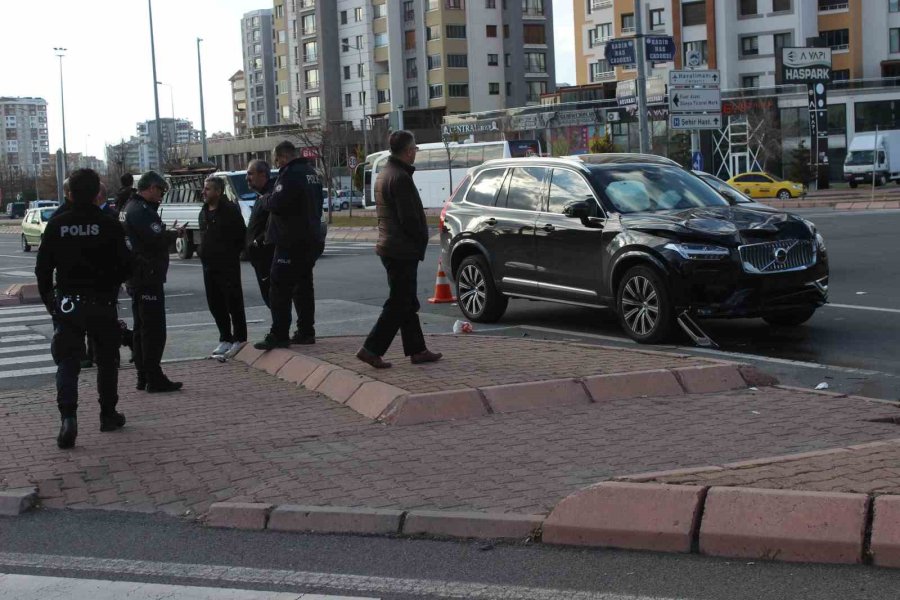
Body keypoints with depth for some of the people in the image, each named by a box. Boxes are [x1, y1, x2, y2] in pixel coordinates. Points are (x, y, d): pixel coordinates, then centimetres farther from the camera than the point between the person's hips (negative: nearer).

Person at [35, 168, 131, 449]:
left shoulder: (57, 225, -4)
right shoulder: (108, 225, -10)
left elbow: (43, 268, -1)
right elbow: (124, 265, -8)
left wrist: (49, 299, 11)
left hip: (67, 303, 1)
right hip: (102, 304, -1)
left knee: (67, 363, 1)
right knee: (107, 360, 16)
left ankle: (68, 418, -15)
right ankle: (108, 415, 23)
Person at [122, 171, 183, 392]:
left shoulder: (131, 208, 17)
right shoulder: (141, 210, -16)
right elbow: (157, 239, -24)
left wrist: (169, 233, 11)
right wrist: (175, 233, -7)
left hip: (136, 277, 11)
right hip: (148, 277, -11)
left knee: (142, 328, 15)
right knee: (154, 330, -7)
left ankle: (143, 377, 21)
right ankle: (154, 379, -6)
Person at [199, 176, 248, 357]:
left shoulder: (230, 210, -10)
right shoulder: (204, 211, 14)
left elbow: (241, 235, -9)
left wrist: (232, 254, -7)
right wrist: (204, 255, 12)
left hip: (227, 266, -8)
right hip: (209, 266, 8)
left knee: (234, 303, -2)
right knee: (215, 304, 10)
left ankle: (239, 339, 6)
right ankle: (225, 339, 19)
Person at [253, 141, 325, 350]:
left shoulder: (290, 175, -17)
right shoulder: (311, 174, 15)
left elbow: (277, 204, -24)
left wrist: (265, 199, -4)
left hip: (291, 243, -10)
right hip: (311, 240, 10)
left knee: (280, 289, -7)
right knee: (303, 286, 15)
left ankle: (278, 335, -8)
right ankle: (306, 332, 18)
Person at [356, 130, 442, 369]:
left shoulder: (384, 175, 15)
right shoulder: (400, 178, -18)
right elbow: (409, 218, -21)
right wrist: (421, 241, -6)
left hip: (388, 246, 11)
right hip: (403, 250, -10)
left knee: (407, 303, 14)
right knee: (398, 304, -6)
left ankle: (417, 349, 20)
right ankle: (371, 349, -6)